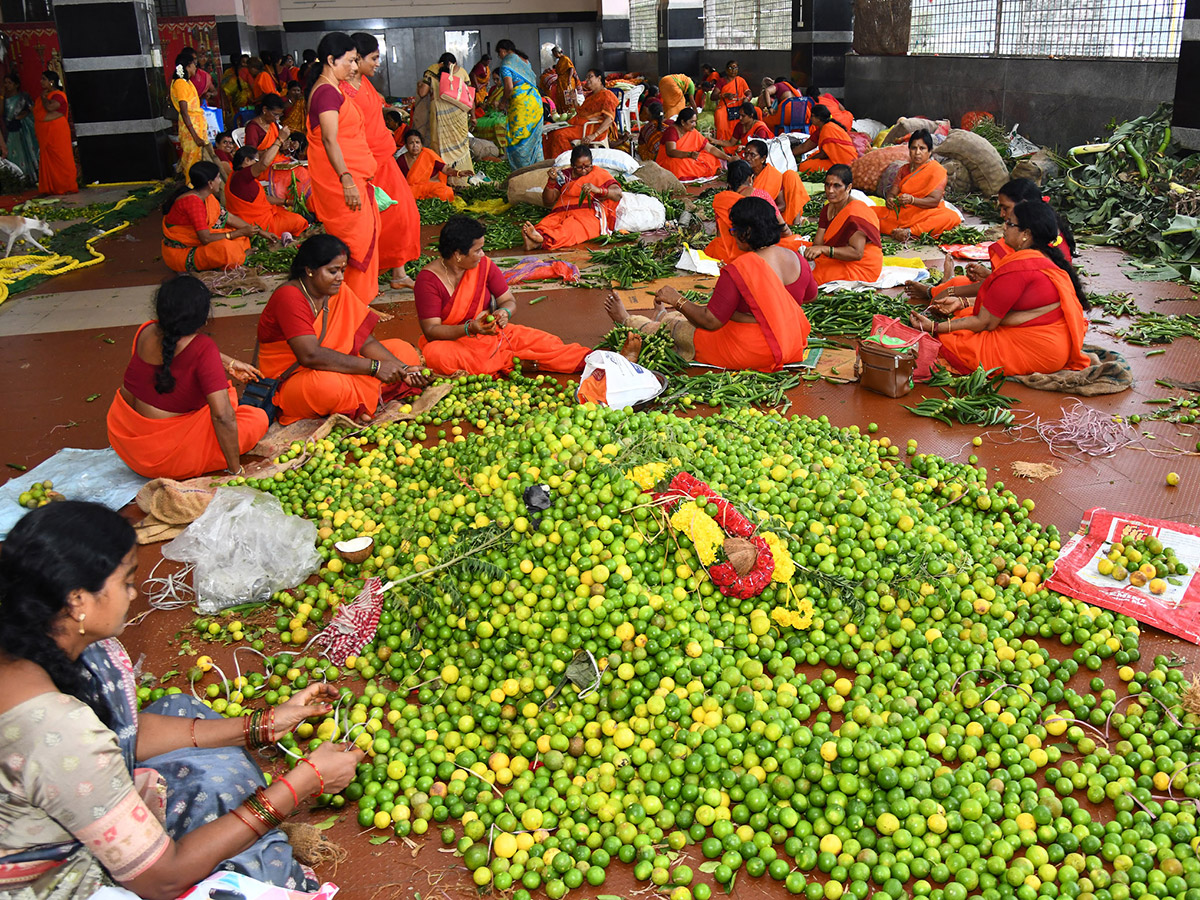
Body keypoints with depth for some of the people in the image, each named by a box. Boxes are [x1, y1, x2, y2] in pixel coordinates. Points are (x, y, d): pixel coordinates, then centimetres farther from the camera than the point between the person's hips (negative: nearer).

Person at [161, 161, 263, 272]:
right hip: (180, 253, -10)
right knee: (224, 247, -32)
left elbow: (229, 218, 12)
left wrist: (259, 231, 10)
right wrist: (240, 232, -21)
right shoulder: (192, 201, -26)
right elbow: (206, 239, -28)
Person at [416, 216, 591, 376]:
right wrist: (470, 328, -36)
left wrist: (505, 312, -23)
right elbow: (431, 330, -20)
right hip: (450, 341, -4)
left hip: (489, 333, 4)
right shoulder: (428, 279, -16)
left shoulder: (484, 265, -3)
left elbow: (509, 300, 3)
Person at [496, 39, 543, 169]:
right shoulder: (524, 60, 17)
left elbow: (509, 87, -17)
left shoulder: (505, 64, -8)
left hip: (521, 102, -8)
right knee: (535, 134, 14)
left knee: (518, 136, 1)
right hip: (536, 98, 8)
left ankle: (524, 168, 2)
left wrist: (504, 101, 1)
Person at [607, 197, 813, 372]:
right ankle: (664, 314, 60)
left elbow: (711, 321, -21)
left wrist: (677, 300, -7)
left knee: (674, 327, 19)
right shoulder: (796, 258, -5)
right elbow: (811, 294, 15)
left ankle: (627, 321, 45)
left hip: (748, 352, -7)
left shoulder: (737, 270, -26)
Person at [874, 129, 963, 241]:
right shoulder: (904, 170, 15)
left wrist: (911, 200, -29)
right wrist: (890, 199, -18)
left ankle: (909, 232, -46)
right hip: (902, 212, 4)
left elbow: (934, 201, -12)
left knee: (952, 217, -35)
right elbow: (892, 192, 9)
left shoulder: (937, 170, -1)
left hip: (927, 213, -3)